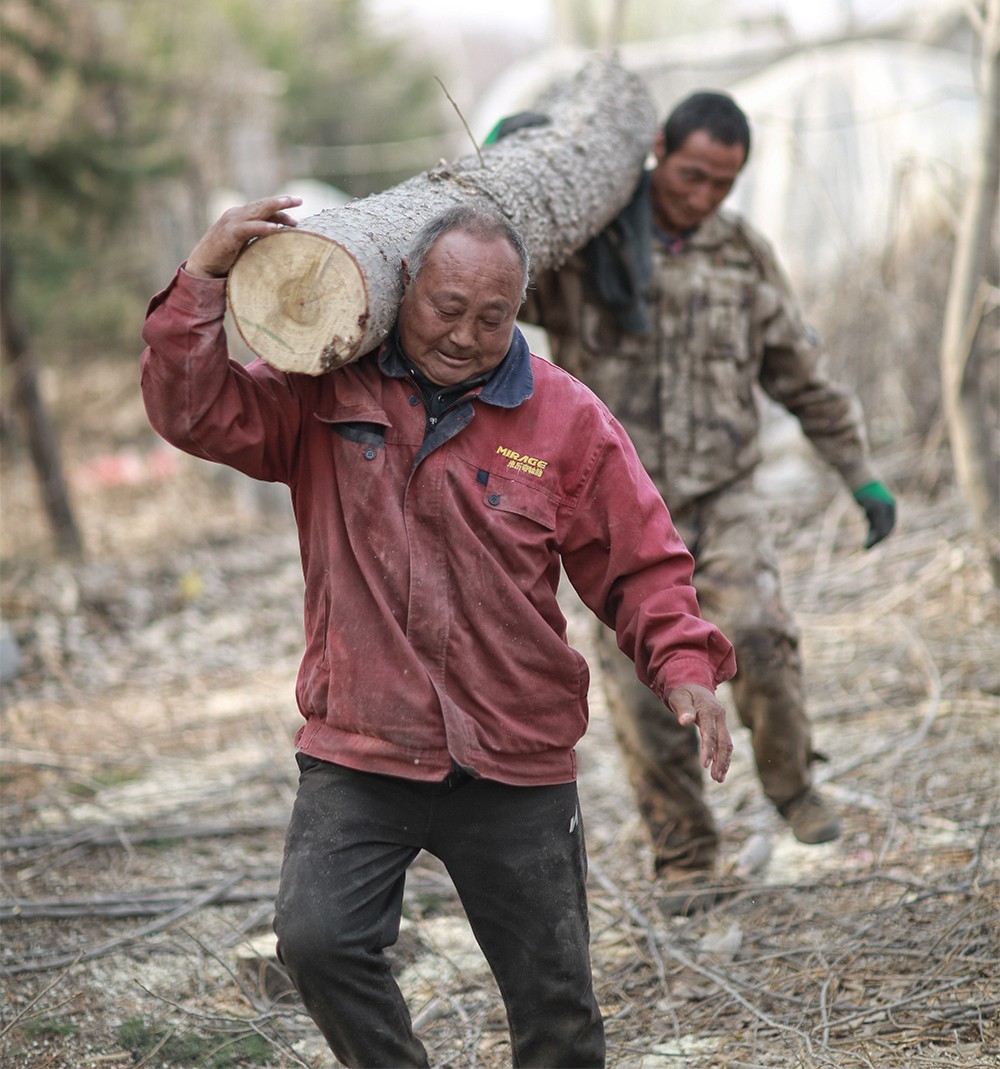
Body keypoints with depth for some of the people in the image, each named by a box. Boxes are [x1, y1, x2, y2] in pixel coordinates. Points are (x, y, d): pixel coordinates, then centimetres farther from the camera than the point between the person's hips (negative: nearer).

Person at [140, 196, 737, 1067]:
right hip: (358, 758, 0)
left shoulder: (566, 418, 1)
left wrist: (685, 669, -12)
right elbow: (196, 412, -7)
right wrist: (206, 277, -16)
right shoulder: (327, 392, 3)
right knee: (317, 937, -22)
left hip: (518, 770, 1)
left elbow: (641, 566, 3)